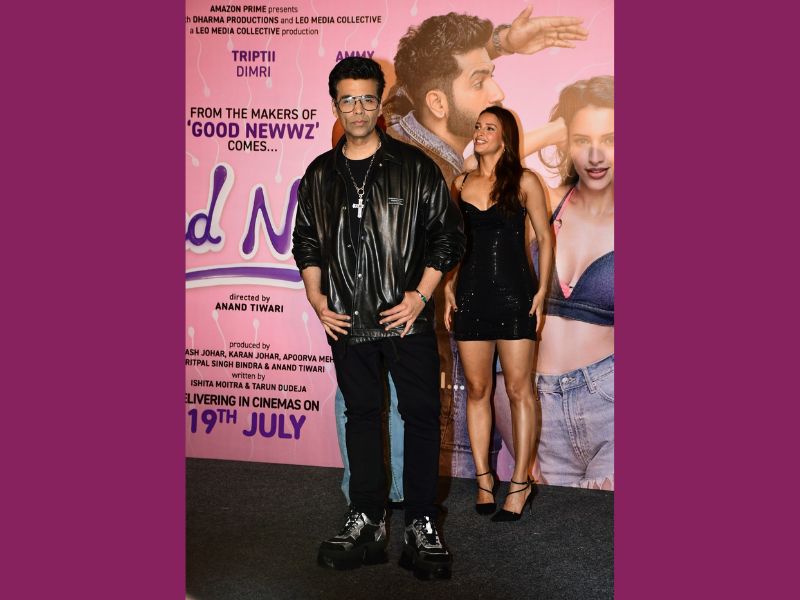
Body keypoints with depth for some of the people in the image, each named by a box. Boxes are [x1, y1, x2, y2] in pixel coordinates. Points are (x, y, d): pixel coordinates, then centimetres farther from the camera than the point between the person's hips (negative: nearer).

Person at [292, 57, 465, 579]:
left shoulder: (414, 166, -1)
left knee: (421, 416, 1)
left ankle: (422, 525, 13)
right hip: (348, 321, 3)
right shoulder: (319, 175, 9)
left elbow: (449, 234, 0)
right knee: (361, 416, 10)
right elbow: (306, 243, 15)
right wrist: (317, 301, 2)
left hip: (407, 318, -3)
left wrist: (421, 294, -10)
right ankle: (367, 521, 21)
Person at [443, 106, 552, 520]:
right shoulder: (461, 184, 11)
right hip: (471, 296, 4)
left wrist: (542, 289, -6)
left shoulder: (524, 182, 0)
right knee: (477, 389, 7)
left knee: (518, 390, 0)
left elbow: (544, 238, 3)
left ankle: (520, 483, 10)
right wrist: (449, 286, 5)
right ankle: (483, 477, 17)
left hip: (514, 295, -3)